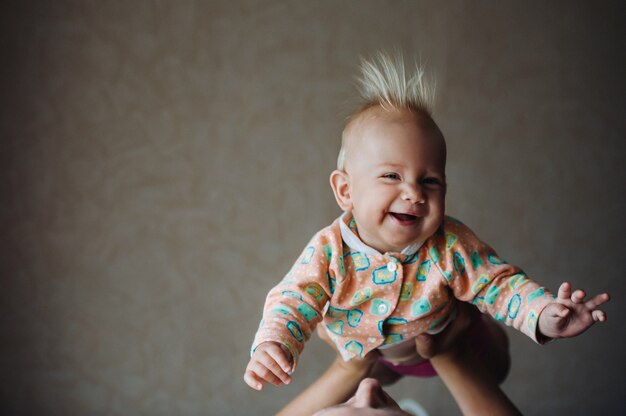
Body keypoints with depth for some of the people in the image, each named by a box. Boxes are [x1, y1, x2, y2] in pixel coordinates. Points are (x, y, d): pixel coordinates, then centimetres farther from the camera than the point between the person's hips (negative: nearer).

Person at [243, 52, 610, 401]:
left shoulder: (451, 249, -35)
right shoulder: (330, 252, -37)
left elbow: (500, 286, -29)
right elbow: (294, 302, -36)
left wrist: (544, 316, -50)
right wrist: (273, 345, -58)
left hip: (440, 356, 0)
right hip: (360, 355, 0)